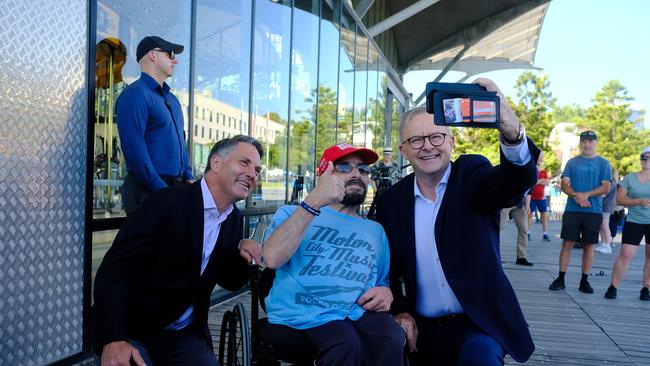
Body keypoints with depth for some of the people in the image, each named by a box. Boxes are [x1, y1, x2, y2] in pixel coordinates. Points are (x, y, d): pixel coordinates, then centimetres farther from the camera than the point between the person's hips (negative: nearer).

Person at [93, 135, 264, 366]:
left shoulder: (234, 218, 4)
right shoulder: (169, 202, -17)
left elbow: (229, 282, 13)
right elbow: (114, 269, -20)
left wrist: (242, 254, -8)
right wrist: (113, 338, -30)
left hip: (186, 335, 5)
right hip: (132, 330, -5)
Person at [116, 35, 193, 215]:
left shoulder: (171, 98, 19)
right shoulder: (136, 95, -10)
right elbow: (134, 149, -19)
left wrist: (188, 177, 10)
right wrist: (161, 189, -20)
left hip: (176, 187, 8)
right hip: (147, 191, -8)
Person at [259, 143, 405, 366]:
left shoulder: (376, 231, 24)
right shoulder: (292, 214, 12)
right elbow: (273, 258, -9)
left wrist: (386, 292, 5)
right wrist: (314, 202, -14)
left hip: (358, 315, 3)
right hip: (301, 318, -2)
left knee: (391, 340, -31)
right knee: (346, 345, -34)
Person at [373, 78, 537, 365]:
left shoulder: (471, 175, -6)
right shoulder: (391, 201, 2)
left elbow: (520, 179, -28)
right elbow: (388, 268, 10)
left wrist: (510, 128, -48)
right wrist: (400, 311, -6)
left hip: (478, 323, -3)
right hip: (423, 330, 4)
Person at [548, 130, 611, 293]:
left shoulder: (603, 163, 6)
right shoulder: (572, 162, 10)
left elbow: (605, 187, -2)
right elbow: (564, 184, 2)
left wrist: (586, 195, -16)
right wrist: (577, 196, -15)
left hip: (594, 211, 0)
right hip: (572, 210, 0)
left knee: (588, 246, 5)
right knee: (567, 243, -1)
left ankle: (584, 281, 14)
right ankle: (560, 279, 5)